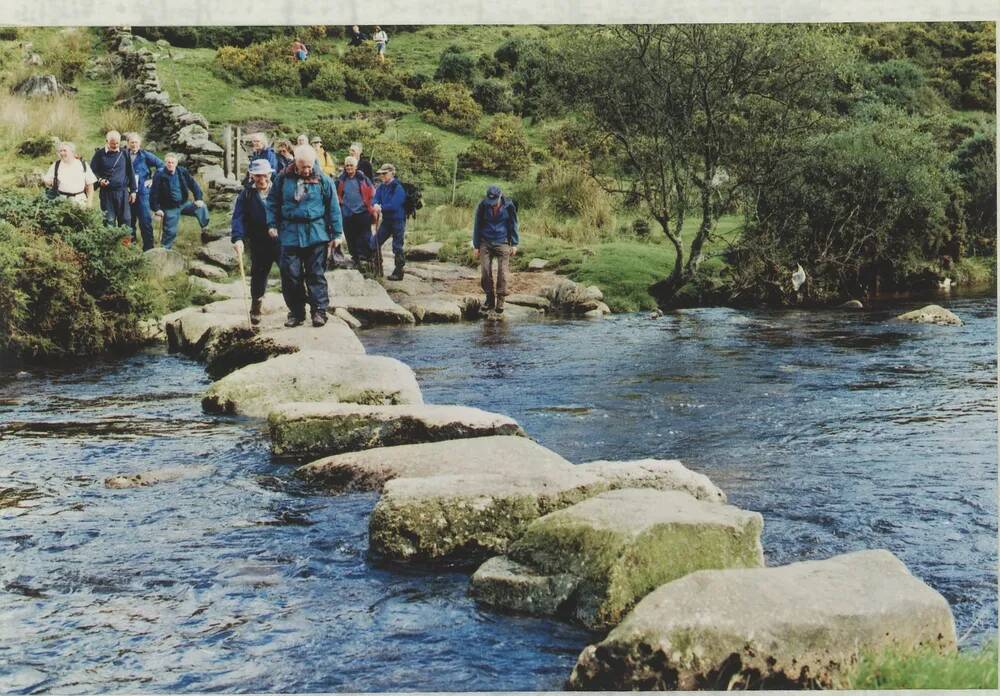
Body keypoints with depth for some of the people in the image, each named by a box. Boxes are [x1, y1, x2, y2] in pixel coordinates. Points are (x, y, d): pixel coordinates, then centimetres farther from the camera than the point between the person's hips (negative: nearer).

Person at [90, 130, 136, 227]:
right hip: (107, 192, -1)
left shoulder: (124, 153, 5)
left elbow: (130, 172, 9)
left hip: (123, 191, 1)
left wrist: (133, 191, 7)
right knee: (109, 220, 3)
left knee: (125, 219, 3)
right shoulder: (99, 154, 0)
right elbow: (92, 171, 6)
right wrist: (99, 180, -15)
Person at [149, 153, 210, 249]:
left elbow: (193, 185, 2)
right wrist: (157, 209, -15)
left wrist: (198, 199, -9)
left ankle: (205, 229, 6)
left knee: (201, 207, -12)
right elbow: (154, 193, -12)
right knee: (170, 231, -4)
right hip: (170, 209, -4)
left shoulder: (183, 172, -2)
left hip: (184, 204, 4)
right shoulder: (159, 176, -14)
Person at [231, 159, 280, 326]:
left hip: (281, 241, -1)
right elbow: (238, 217, -6)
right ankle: (255, 311, 24)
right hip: (259, 244, 1)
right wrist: (238, 238, -20)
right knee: (258, 276, 11)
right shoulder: (246, 195, 1)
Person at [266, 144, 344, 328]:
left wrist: (337, 233, 1)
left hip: (316, 235, -1)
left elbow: (333, 207, 3)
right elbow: (272, 202, 12)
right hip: (290, 234, 1)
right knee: (290, 274, 1)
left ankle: (319, 311, 8)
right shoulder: (283, 178, 2)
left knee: (316, 274, 2)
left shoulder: (323, 180, -1)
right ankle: (296, 312, 12)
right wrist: (272, 224, 3)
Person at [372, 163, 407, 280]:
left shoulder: (398, 188, -17)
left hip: (398, 220, -8)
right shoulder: (382, 187, 7)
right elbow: (375, 198, -2)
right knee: (376, 242, 10)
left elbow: (394, 205, -25)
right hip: (386, 220, 8)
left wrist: (381, 208, -20)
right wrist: (375, 205, -24)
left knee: (397, 247, -2)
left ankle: (398, 272, 8)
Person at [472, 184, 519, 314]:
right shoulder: (482, 206, -5)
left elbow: (513, 225, 5)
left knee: (502, 272, -8)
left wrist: (514, 244, 3)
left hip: (502, 243, -1)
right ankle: (490, 299, 7)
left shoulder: (508, 206, -6)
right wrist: (476, 246, 4)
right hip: (485, 243, 1)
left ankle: (500, 300, -2)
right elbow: (477, 226, 4)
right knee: (485, 272, -5)